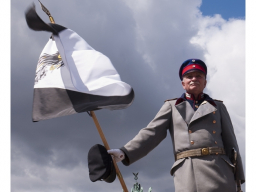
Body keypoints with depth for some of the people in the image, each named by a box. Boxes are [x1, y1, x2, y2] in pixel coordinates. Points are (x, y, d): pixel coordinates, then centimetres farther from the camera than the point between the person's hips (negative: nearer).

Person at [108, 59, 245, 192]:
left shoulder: (218, 106, 22)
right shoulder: (172, 106, 18)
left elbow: (230, 143, 18)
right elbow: (152, 133, 7)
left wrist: (239, 178, 9)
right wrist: (125, 153, -9)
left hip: (219, 172, 2)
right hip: (187, 174, -2)